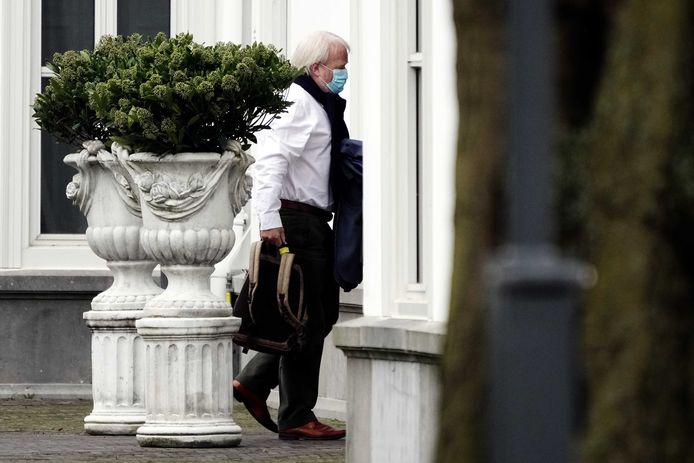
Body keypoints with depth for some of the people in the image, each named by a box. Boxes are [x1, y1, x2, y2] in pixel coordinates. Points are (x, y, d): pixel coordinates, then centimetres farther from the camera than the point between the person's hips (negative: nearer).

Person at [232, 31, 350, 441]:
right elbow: (271, 159, -24)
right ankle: (297, 418, 0)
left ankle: (254, 383, 19)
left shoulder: (324, 106, 18)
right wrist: (269, 219, -30)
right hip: (295, 220, -10)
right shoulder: (297, 103, -14)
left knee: (324, 313, 15)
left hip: (316, 222, 10)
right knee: (307, 318, -5)